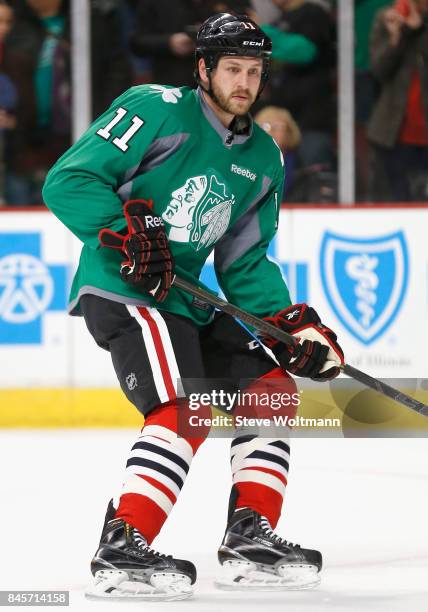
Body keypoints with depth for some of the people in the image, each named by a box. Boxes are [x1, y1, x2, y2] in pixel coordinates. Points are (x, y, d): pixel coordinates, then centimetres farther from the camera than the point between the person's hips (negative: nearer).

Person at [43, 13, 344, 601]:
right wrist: (125, 229, -25)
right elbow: (67, 181, -14)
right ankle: (121, 551, -26)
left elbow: (246, 264, 15)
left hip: (185, 299, 9)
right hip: (121, 290, -9)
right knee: (187, 411, -24)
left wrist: (292, 322, 1)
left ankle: (250, 537, 12)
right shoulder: (157, 111, -10)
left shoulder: (263, 159, 13)